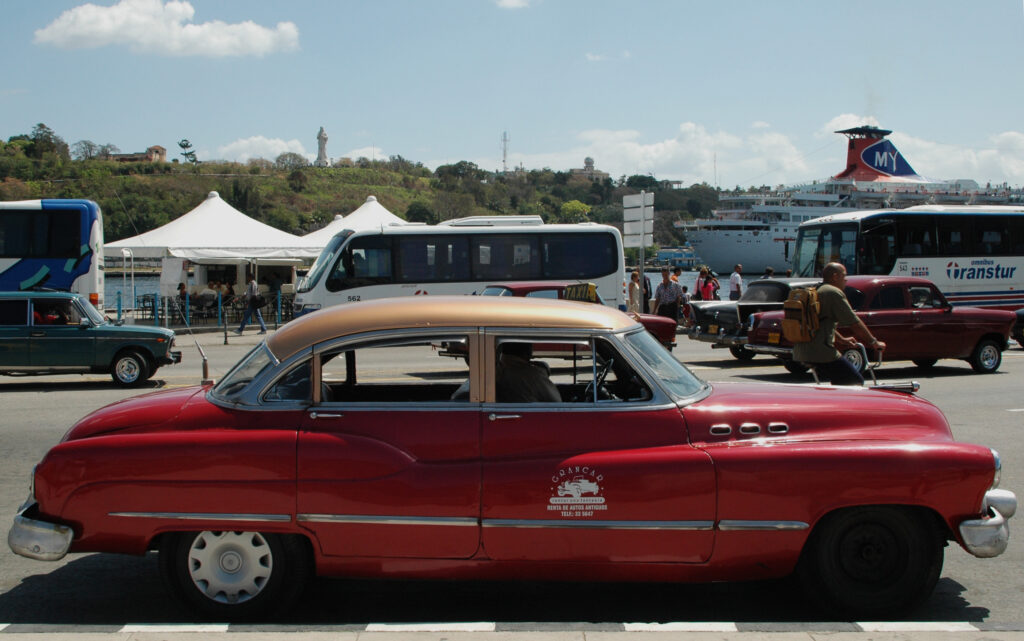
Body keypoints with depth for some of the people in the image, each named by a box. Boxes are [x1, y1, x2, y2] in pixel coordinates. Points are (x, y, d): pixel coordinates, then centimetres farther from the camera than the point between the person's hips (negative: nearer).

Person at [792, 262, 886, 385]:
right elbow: (855, 323, -9)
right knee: (856, 382, -3)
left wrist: (842, 339, 39)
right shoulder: (834, 293, -9)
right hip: (821, 353, -10)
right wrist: (874, 342, 2)